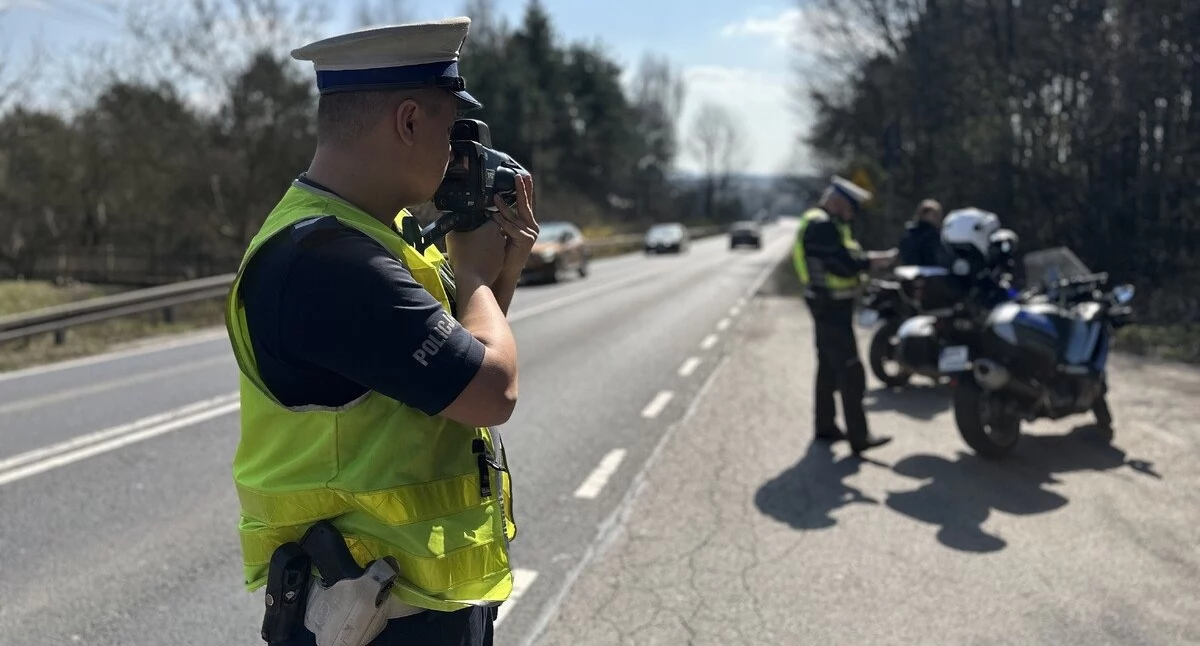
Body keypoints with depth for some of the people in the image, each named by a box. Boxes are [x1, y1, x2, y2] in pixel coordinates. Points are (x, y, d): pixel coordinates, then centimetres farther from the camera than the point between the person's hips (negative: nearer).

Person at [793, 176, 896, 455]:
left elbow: (841, 259, 15)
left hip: (829, 305, 11)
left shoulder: (823, 223, 15)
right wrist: (875, 260, -12)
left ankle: (825, 424, 27)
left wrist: (870, 259, 1)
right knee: (851, 373, -10)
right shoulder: (822, 226, -19)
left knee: (829, 367, 18)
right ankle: (858, 436, -9)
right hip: (832, 305, -11)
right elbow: (843, 264, -25)